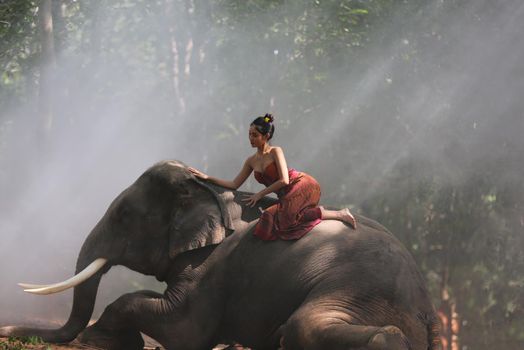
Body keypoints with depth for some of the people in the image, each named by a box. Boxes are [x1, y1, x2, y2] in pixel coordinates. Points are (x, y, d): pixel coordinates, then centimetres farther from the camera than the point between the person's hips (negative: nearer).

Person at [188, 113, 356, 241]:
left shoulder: (275, 152, -5)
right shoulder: (251, 161, 15)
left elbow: (284, 180, -13)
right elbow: (234, 184, 17)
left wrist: (260, 194, -6)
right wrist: (207, 177, 11)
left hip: (302, 186, -7)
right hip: (287, 197, 7)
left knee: (287, 215, -35)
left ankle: (338, 214, -22)